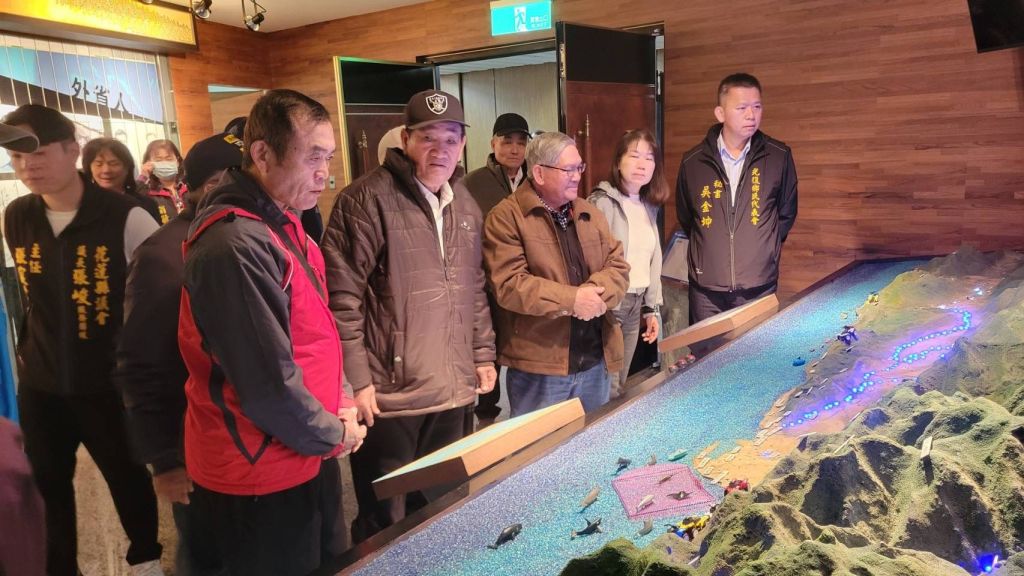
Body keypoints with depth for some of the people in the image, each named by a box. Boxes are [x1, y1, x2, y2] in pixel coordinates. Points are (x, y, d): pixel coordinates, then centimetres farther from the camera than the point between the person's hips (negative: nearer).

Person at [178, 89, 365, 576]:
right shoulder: (236, 246, -27)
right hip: (261, 475, -9)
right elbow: (268, 384, -26)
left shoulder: (280, 224, 6)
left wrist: (341, 403, 6)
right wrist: (334, 434, -11)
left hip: (306, 457, 9)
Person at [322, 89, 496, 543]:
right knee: (386, 527, 10)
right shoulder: (366, 200, -12)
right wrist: (357, 380, -15)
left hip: (455, 392, 7)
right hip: (389, 395, -6)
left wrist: (483, 354, 16)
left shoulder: (465, 206, 11)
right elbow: (342, 298, -14)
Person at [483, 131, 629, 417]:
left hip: (595, 359, 7)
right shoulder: (506, 217, -10)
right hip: (538, 366, -6)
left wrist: (594, 294, -15)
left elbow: (618, 266, 7)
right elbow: (508, 284, -18)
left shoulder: (590, 214, 12)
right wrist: (571, 299, -20)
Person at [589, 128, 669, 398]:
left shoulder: (649, 206, 12)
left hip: (636, 305, 7)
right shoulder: (602, 202, -12)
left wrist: (652, 308, 16)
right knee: (607, 390, -2)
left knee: (620, 386, 16)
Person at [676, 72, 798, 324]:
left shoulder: (779, 157, -1)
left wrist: (765, 251, 12)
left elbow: (786, 212, 11)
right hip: (706, 288, 1)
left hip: (759, 287, 0)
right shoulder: (692, 161, -1)